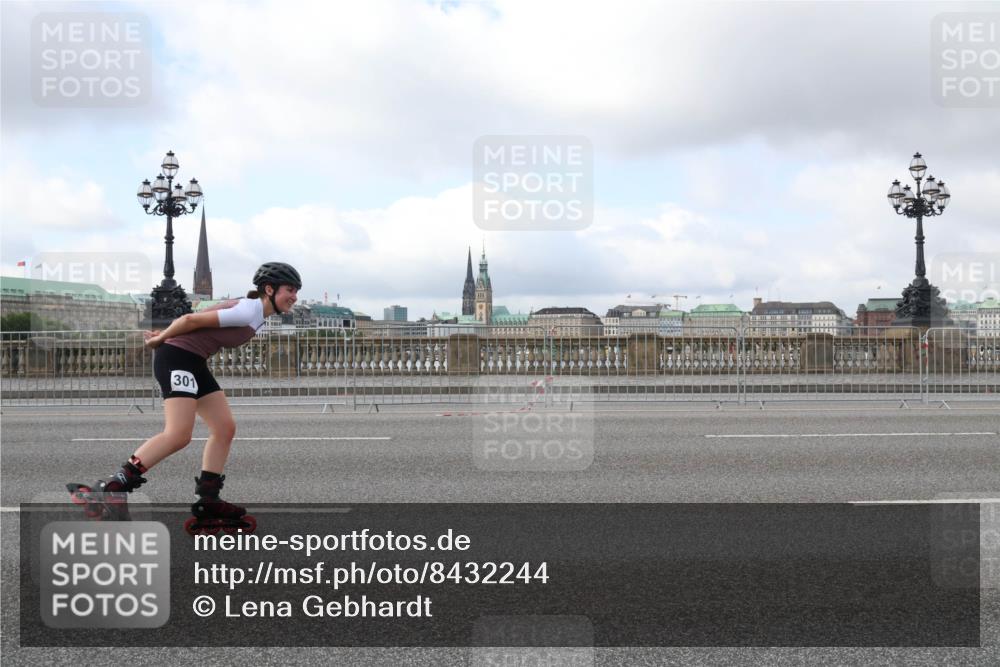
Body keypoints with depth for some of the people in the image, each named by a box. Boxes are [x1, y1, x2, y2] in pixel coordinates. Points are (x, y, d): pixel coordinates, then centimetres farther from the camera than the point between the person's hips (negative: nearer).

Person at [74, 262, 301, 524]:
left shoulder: (255, 313, 12)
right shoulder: (246, 312, -19)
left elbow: (194, 321, 18)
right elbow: (191, 319, -17)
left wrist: (164, 336, 18)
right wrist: (160, 340, -3)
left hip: (195, 363, 10)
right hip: (178, 357, -10)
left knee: (225, 429, 4)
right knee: (178, 435, -19)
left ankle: (207, 499, 7)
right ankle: (115, 486, -11)